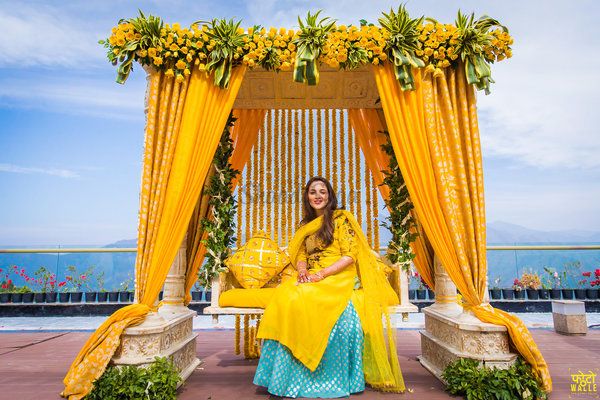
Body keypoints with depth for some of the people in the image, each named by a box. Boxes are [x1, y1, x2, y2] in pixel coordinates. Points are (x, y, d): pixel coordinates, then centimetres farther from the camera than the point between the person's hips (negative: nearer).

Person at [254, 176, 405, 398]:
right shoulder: (305, 226, 20)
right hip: (311, 281, 5)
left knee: (300, 297, -31)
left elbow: (350, 255, -7)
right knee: (284, 293, -26)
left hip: (339, 279, -5)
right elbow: (300, 255, 15)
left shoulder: (341, 217, 1)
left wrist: (321, 274, -17)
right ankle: (283, 376, -19)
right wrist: (303, 271, -8)